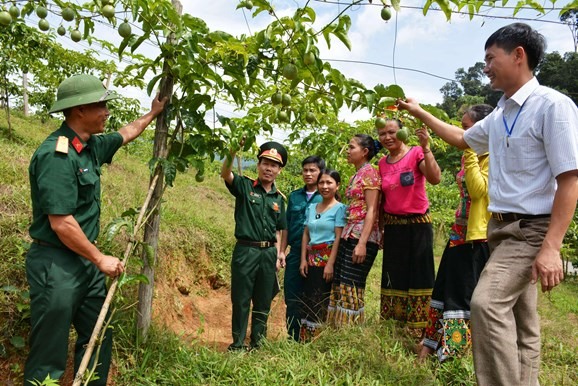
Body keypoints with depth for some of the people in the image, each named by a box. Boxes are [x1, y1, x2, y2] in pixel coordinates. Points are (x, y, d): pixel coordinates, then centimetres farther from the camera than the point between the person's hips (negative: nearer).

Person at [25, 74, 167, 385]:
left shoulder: (90, 146, 6)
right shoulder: (56, 155, -22)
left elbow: (125, 135, 28)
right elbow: (61, 223, -24)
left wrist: (153, 113, 36)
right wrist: (101, 259, -15)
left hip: (85, 261, 9)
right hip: (56, 265, -9)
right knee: (49, 357, 3)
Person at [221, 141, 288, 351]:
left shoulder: (279, 198, 12)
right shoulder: (245, 186, -1)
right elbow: (225, 174, -19)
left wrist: (278, 252, 5)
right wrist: (234, 149, -31)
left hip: (268, 253, 5)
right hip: (245, 251, -4)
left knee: (263, 302, 13)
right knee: (241, 300, 4)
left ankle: (258, 342, 27)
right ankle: (238, 343, 18)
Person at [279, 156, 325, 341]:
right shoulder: (294, 196, 11)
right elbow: (287, 227, 13)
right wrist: (281, 251, 7)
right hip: (295, 253, 4)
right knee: (292, 298, 6)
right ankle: (293, 339, 19)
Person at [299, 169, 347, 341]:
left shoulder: (339, 208, -4)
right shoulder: (311, 207, 14)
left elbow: (338, 237, -10)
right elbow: (306, 234, 13)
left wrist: (330, 264, -17)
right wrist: (303, 259, 4)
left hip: (328, 258, -5)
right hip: (312, 259, 6)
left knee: (322, 301, -4)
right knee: (309, 299, 8)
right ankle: (306, 340, 17)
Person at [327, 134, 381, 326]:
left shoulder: (369, 172, -6)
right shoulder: (355, 176, 20)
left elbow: (371, 211, -14)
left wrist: (362, 243, -20)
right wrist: (347, 237, 14)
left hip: (362, 237, -9)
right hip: (349, 235, 9)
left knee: (351, 287, -8)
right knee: (340, 286, 7)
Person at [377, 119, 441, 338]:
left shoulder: (416, 153, -7)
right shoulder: (382, 163, 8)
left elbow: (435, 179, -24)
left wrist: (426, 148, -29)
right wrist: (380, 230, 13)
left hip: (418, 224, -5)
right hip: (392, 227, 5)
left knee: (419, 277, 0)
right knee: (393, 278, 12)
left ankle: (420, 333, 12)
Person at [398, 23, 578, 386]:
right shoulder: (499, 116, 10)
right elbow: (462, 138, 30)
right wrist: (420, 113, 31)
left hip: (530, 229, -8)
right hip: (501, 226, 8)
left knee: (487, 302, -24)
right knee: (519, 318, 14)